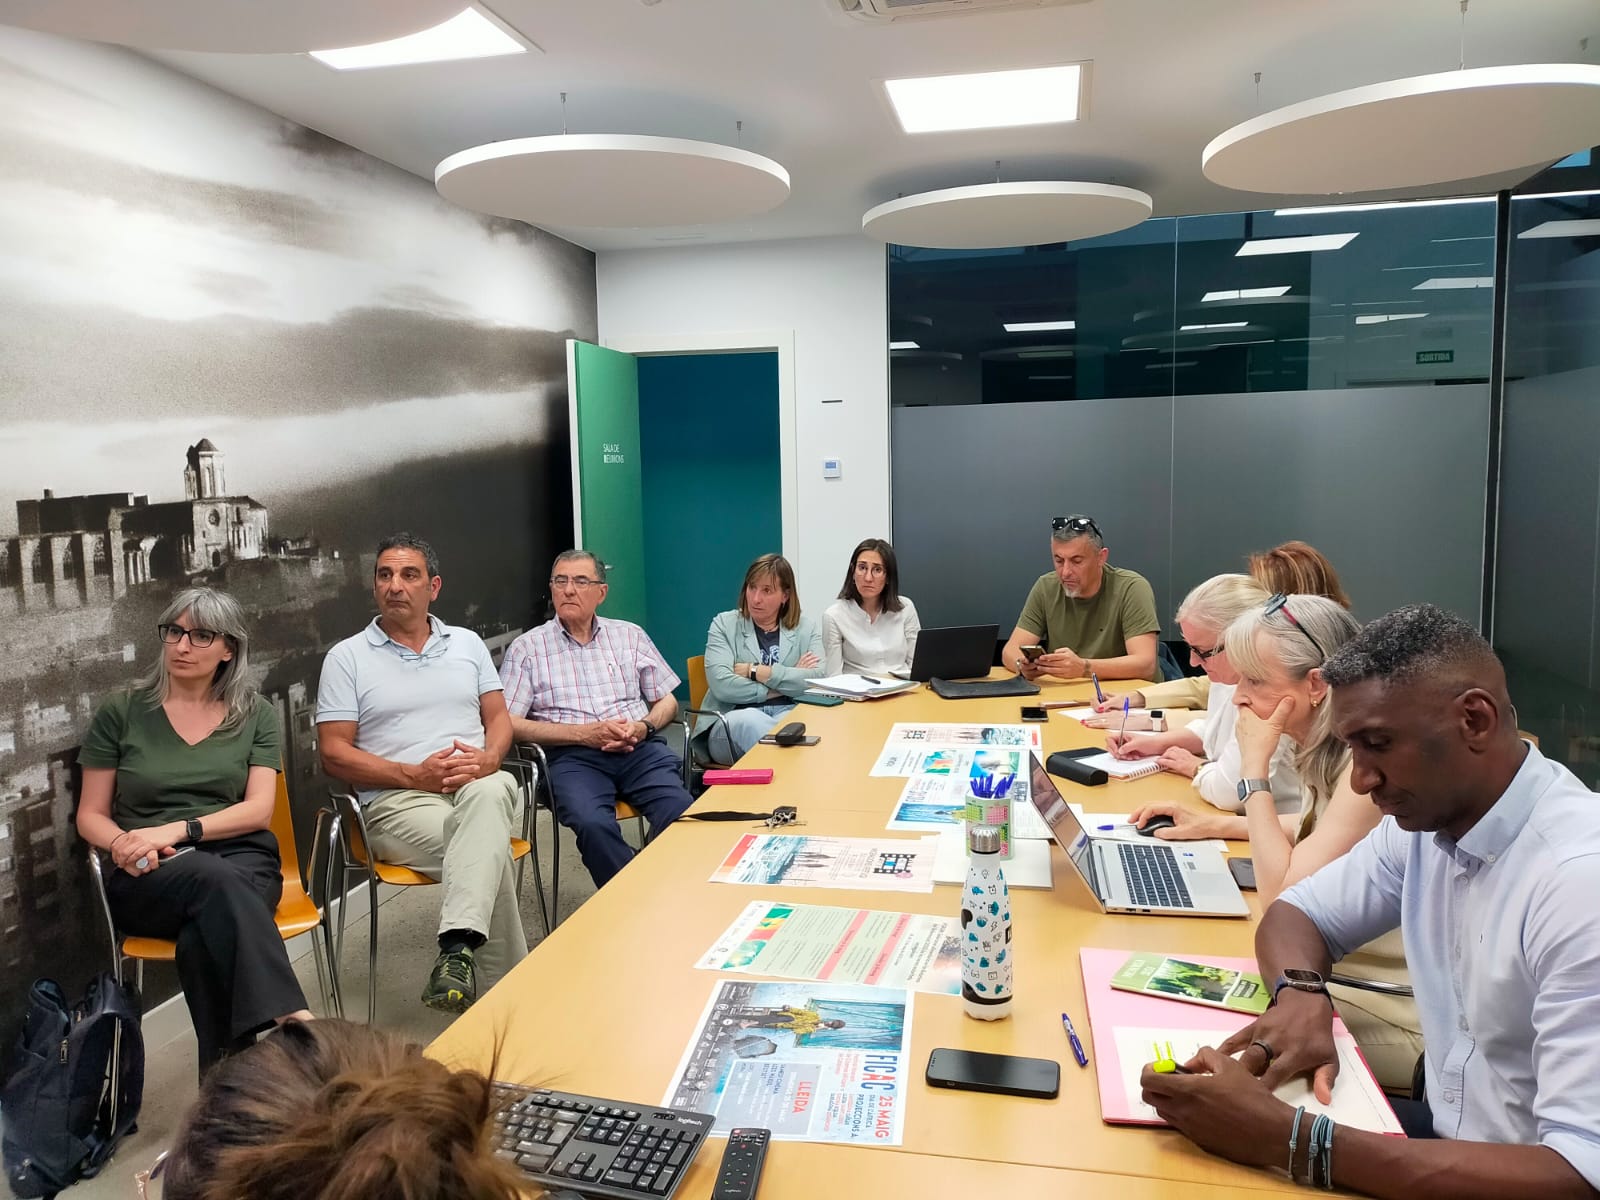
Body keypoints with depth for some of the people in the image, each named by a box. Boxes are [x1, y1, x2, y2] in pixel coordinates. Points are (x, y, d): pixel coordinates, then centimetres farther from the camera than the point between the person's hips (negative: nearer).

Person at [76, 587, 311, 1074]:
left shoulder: (255, 714, 11)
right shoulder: (121, 712, 10)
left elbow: (258, 810, 1)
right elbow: (90, 815, 11)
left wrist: (177, 829, -15)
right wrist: (122, 844, -12)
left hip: (243, 860, 1)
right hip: (149, 876, -1)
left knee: (201, 941, -36)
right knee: (216, 879, -37)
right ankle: (296, 1022, -48)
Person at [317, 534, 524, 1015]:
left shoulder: (467, 643, 19)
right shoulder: (347, 658, 8)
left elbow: (498, 716, 16)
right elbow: (334, 753, 1)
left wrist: (489, 758, -9)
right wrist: (415, 774, -12)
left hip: (478, 785, 2)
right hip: (397, 800, -2)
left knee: (490, 793, -38)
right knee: (489, 848, -33)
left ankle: (458, 947, -47)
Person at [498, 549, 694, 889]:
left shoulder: (630, 635, 19)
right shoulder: (527, 648, 10)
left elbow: (667, 700, 21)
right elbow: (508, 723, 1)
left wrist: (644, 727, -3)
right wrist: (584, 733, -8)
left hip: (640, 749, 2)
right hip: (573, 756, -2)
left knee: (682, 813, -30)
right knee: (594, 825, -35)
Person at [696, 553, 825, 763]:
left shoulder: (806, 627, 15)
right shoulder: (724, 624, 10)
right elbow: (721, 684, -7)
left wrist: (756, 671, -7)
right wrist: (786, 683, -4)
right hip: (733, 720, 0)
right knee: (751, 722, -37)